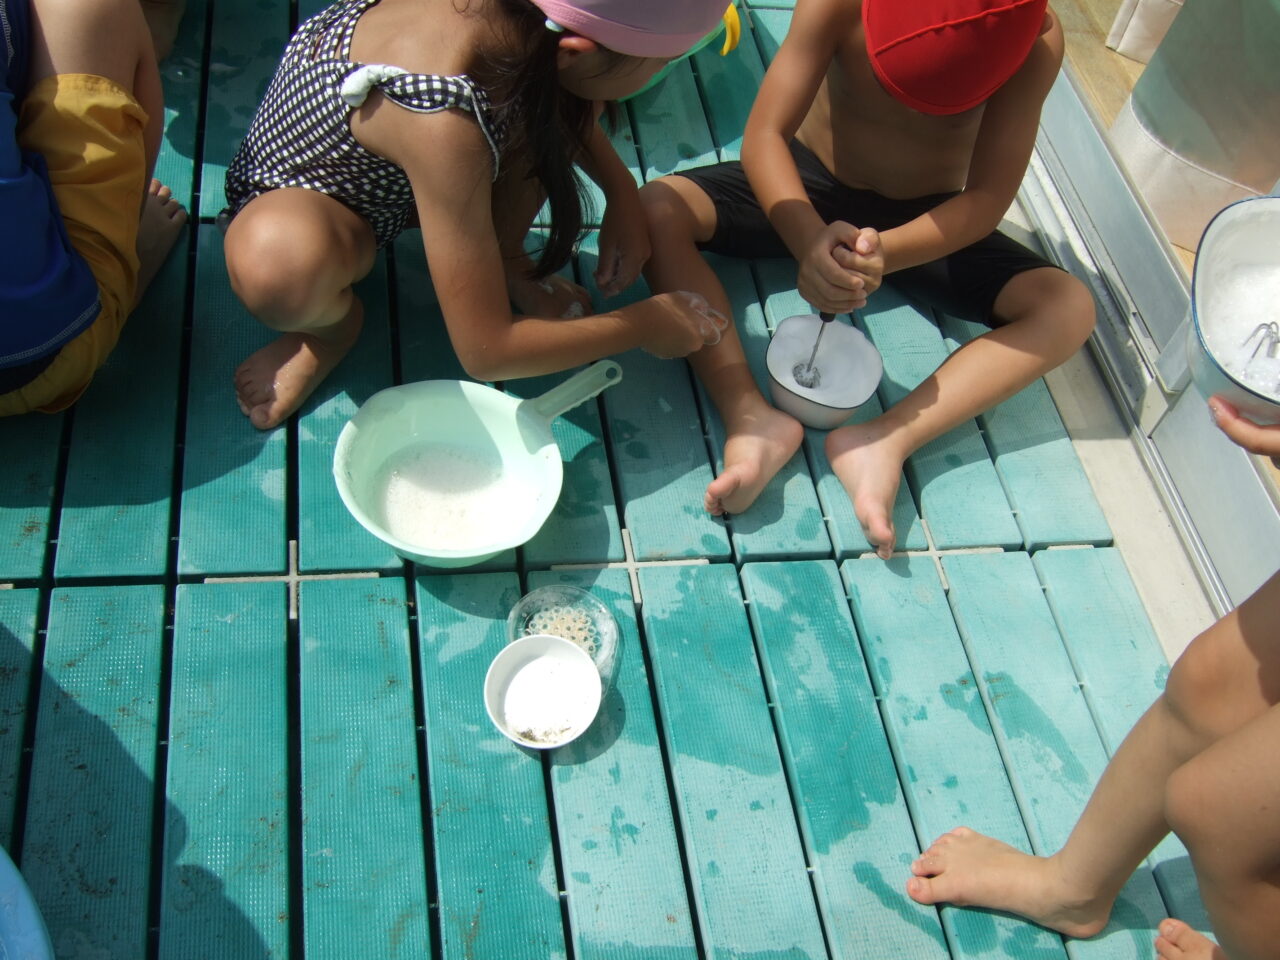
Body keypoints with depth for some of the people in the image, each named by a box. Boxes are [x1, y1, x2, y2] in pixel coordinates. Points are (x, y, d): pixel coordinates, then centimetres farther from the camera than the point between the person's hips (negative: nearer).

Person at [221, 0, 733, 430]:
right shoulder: (443, 126, -43)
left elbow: (557, 88, 5)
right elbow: (485, 353, -35)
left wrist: (622, 192, -6)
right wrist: (643, 324, -24)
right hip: (302, 192, -6)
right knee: (277, 260, -42)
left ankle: (504, 258, 5)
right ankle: (335, 321, -5)